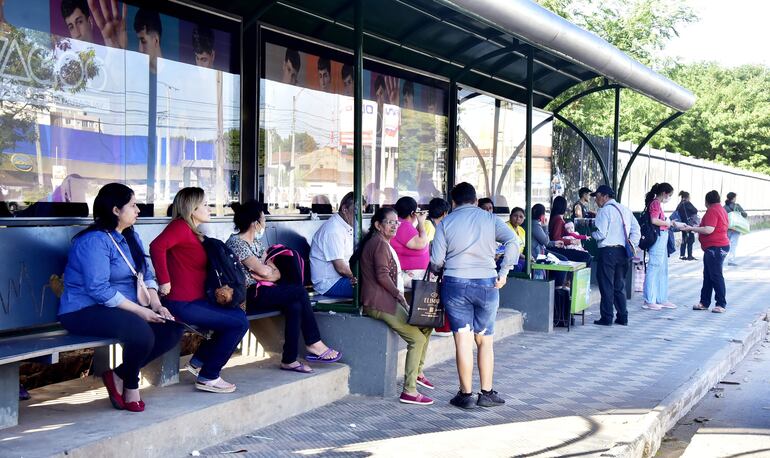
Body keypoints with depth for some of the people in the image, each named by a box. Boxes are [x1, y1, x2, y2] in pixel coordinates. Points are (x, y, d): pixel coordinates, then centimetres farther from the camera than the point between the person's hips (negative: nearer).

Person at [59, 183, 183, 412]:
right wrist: (140, 311, -23)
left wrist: (156, 305, -9)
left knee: (172, 328, -10)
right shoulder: (94, 240, -17)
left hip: (123, 309, 9)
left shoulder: (131, 237, 12)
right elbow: (98, 289, -24)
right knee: (142, 333, -32)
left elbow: (146, 274, 9)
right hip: (85, 312, -9)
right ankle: (130, 384, -3)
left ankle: (119, 375, 0)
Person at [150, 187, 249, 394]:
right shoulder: (180, 226, -12)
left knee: (237, 315, 13)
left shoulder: (193, 232, 18)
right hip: (182, 304, -10)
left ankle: (198, 361, 17)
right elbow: (157, 246, -29)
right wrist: (165, 281, -25)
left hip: (195, 299, 10)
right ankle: (208, 378, -1)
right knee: (239, 322, -9)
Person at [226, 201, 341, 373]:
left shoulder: (256, 241, 17)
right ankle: (314, 344, -9)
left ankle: (289, 360, -18)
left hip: (260, 291, 9)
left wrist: (273, 275, -12)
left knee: (294, 306, -18)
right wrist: (270, 270, 5)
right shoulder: (236, 242, -12)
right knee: (299, 291, -18)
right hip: (248, 297, -9)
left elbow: (276, 272, 11)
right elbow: (263, 270, -18)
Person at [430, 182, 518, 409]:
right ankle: (487, 393, 15)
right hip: (487, 284, 1)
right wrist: (503, 272, -3)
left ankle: (466, 394, 6)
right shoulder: (490, 219, 7)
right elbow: (512, 241, -8)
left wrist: (438, 270, 21)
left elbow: (436, 261, 0)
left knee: (463, 341, 1)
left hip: (455, 284, -1)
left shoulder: (446, 222, 5)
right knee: (485, 341, 11)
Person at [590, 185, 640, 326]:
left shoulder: (604, 211, -9)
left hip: (608, 251, -7)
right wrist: (633, 245, 11)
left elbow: (601, 234, -15)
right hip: (622, 251, 7)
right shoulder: (625, 210, 14)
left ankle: (607, 318, 1)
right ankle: (622, 317, 16)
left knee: (606, 285, -1)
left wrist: (591, 234, 3)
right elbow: (636, 229, 12)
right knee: (620, 285, 14)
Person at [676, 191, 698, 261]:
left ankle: (681, 255, 14)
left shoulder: (679, 205, 8)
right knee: (690, 240, 0)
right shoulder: (687, 203, -12)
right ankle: (689, 256, 0)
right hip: (689, 224, -7)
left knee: (684, 240, 14)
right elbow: (695, 211, -8)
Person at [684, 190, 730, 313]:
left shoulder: (712, 211, -15)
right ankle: (704, 303, 16)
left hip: (715, 248, -11)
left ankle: (721, 304, -3)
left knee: (716, 276, -7)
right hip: (721, 246, 11)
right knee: (708, 276, 12)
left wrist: (691, 228, -16)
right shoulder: (721, 210, 17)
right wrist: (697, 227, 26)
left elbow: (709, 230, -24)